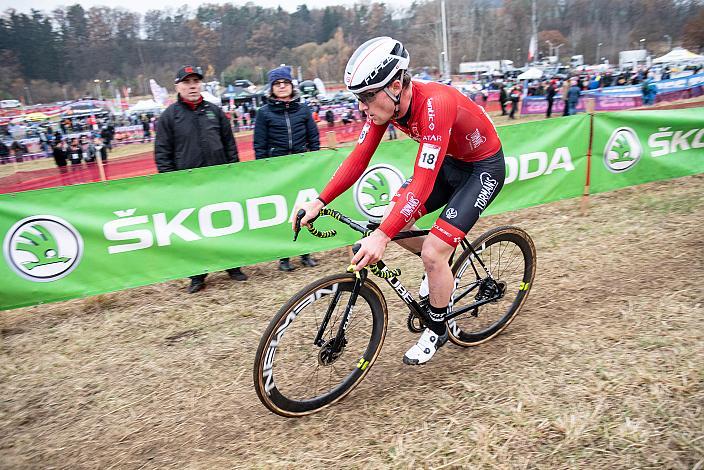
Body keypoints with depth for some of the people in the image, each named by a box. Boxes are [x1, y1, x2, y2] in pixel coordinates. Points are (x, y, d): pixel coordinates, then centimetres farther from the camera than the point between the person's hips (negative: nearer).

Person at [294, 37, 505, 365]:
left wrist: (381, 236, -48)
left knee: (433, 251, -16)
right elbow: (358, 158, -11)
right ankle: (442, 269, 23)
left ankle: (436, 330, 9)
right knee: (392, 220, -4)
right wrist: (319, 202, -18)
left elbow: (422, 183, -41)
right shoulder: (385, 102, -14)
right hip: (449, 162, 8)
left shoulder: (434, 104, -36)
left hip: (483, 168, -7)